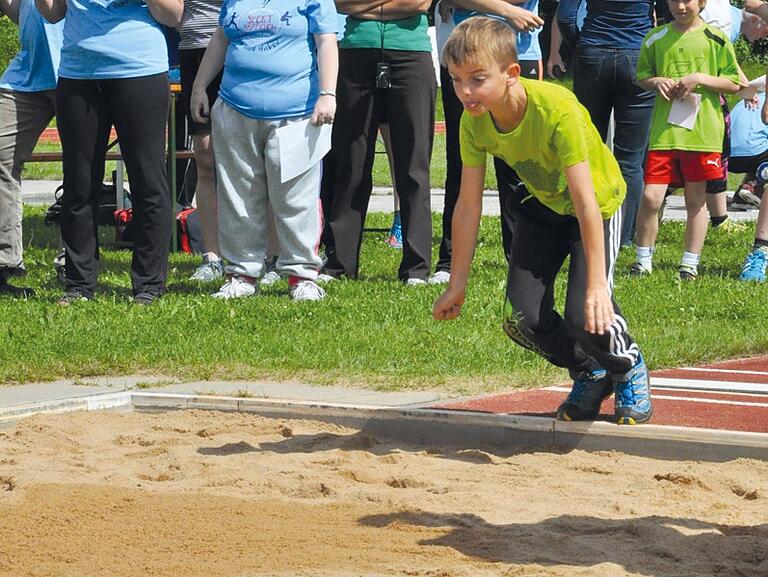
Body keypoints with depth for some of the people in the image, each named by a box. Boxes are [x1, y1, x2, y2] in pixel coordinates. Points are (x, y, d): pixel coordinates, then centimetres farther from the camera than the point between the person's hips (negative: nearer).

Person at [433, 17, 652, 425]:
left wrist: (597, 284, -39)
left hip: (599, 204, -5)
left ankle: (629, 370, 12)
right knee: (522, 319, -9)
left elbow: (586, 204, -36)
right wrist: (457, 284, -6)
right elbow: (468, 206, -10)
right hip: (542, 205, 5)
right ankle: (589, 375, 19)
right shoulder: (474, 121, -20)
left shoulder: (556, 109, -37)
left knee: (585, 317, -22)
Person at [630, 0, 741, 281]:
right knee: (651, 197, -5)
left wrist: (700, 79, -12)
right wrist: (657, 81, -6)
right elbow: (641, 76, 16)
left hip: (702, 132, -1)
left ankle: (690, 265, 16)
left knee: (696, 201, 6)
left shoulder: (715, 40, 1)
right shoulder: (656, 38, 7)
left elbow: (735, 84, 2)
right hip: (663, 130, 1)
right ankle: (643, 261, 10)